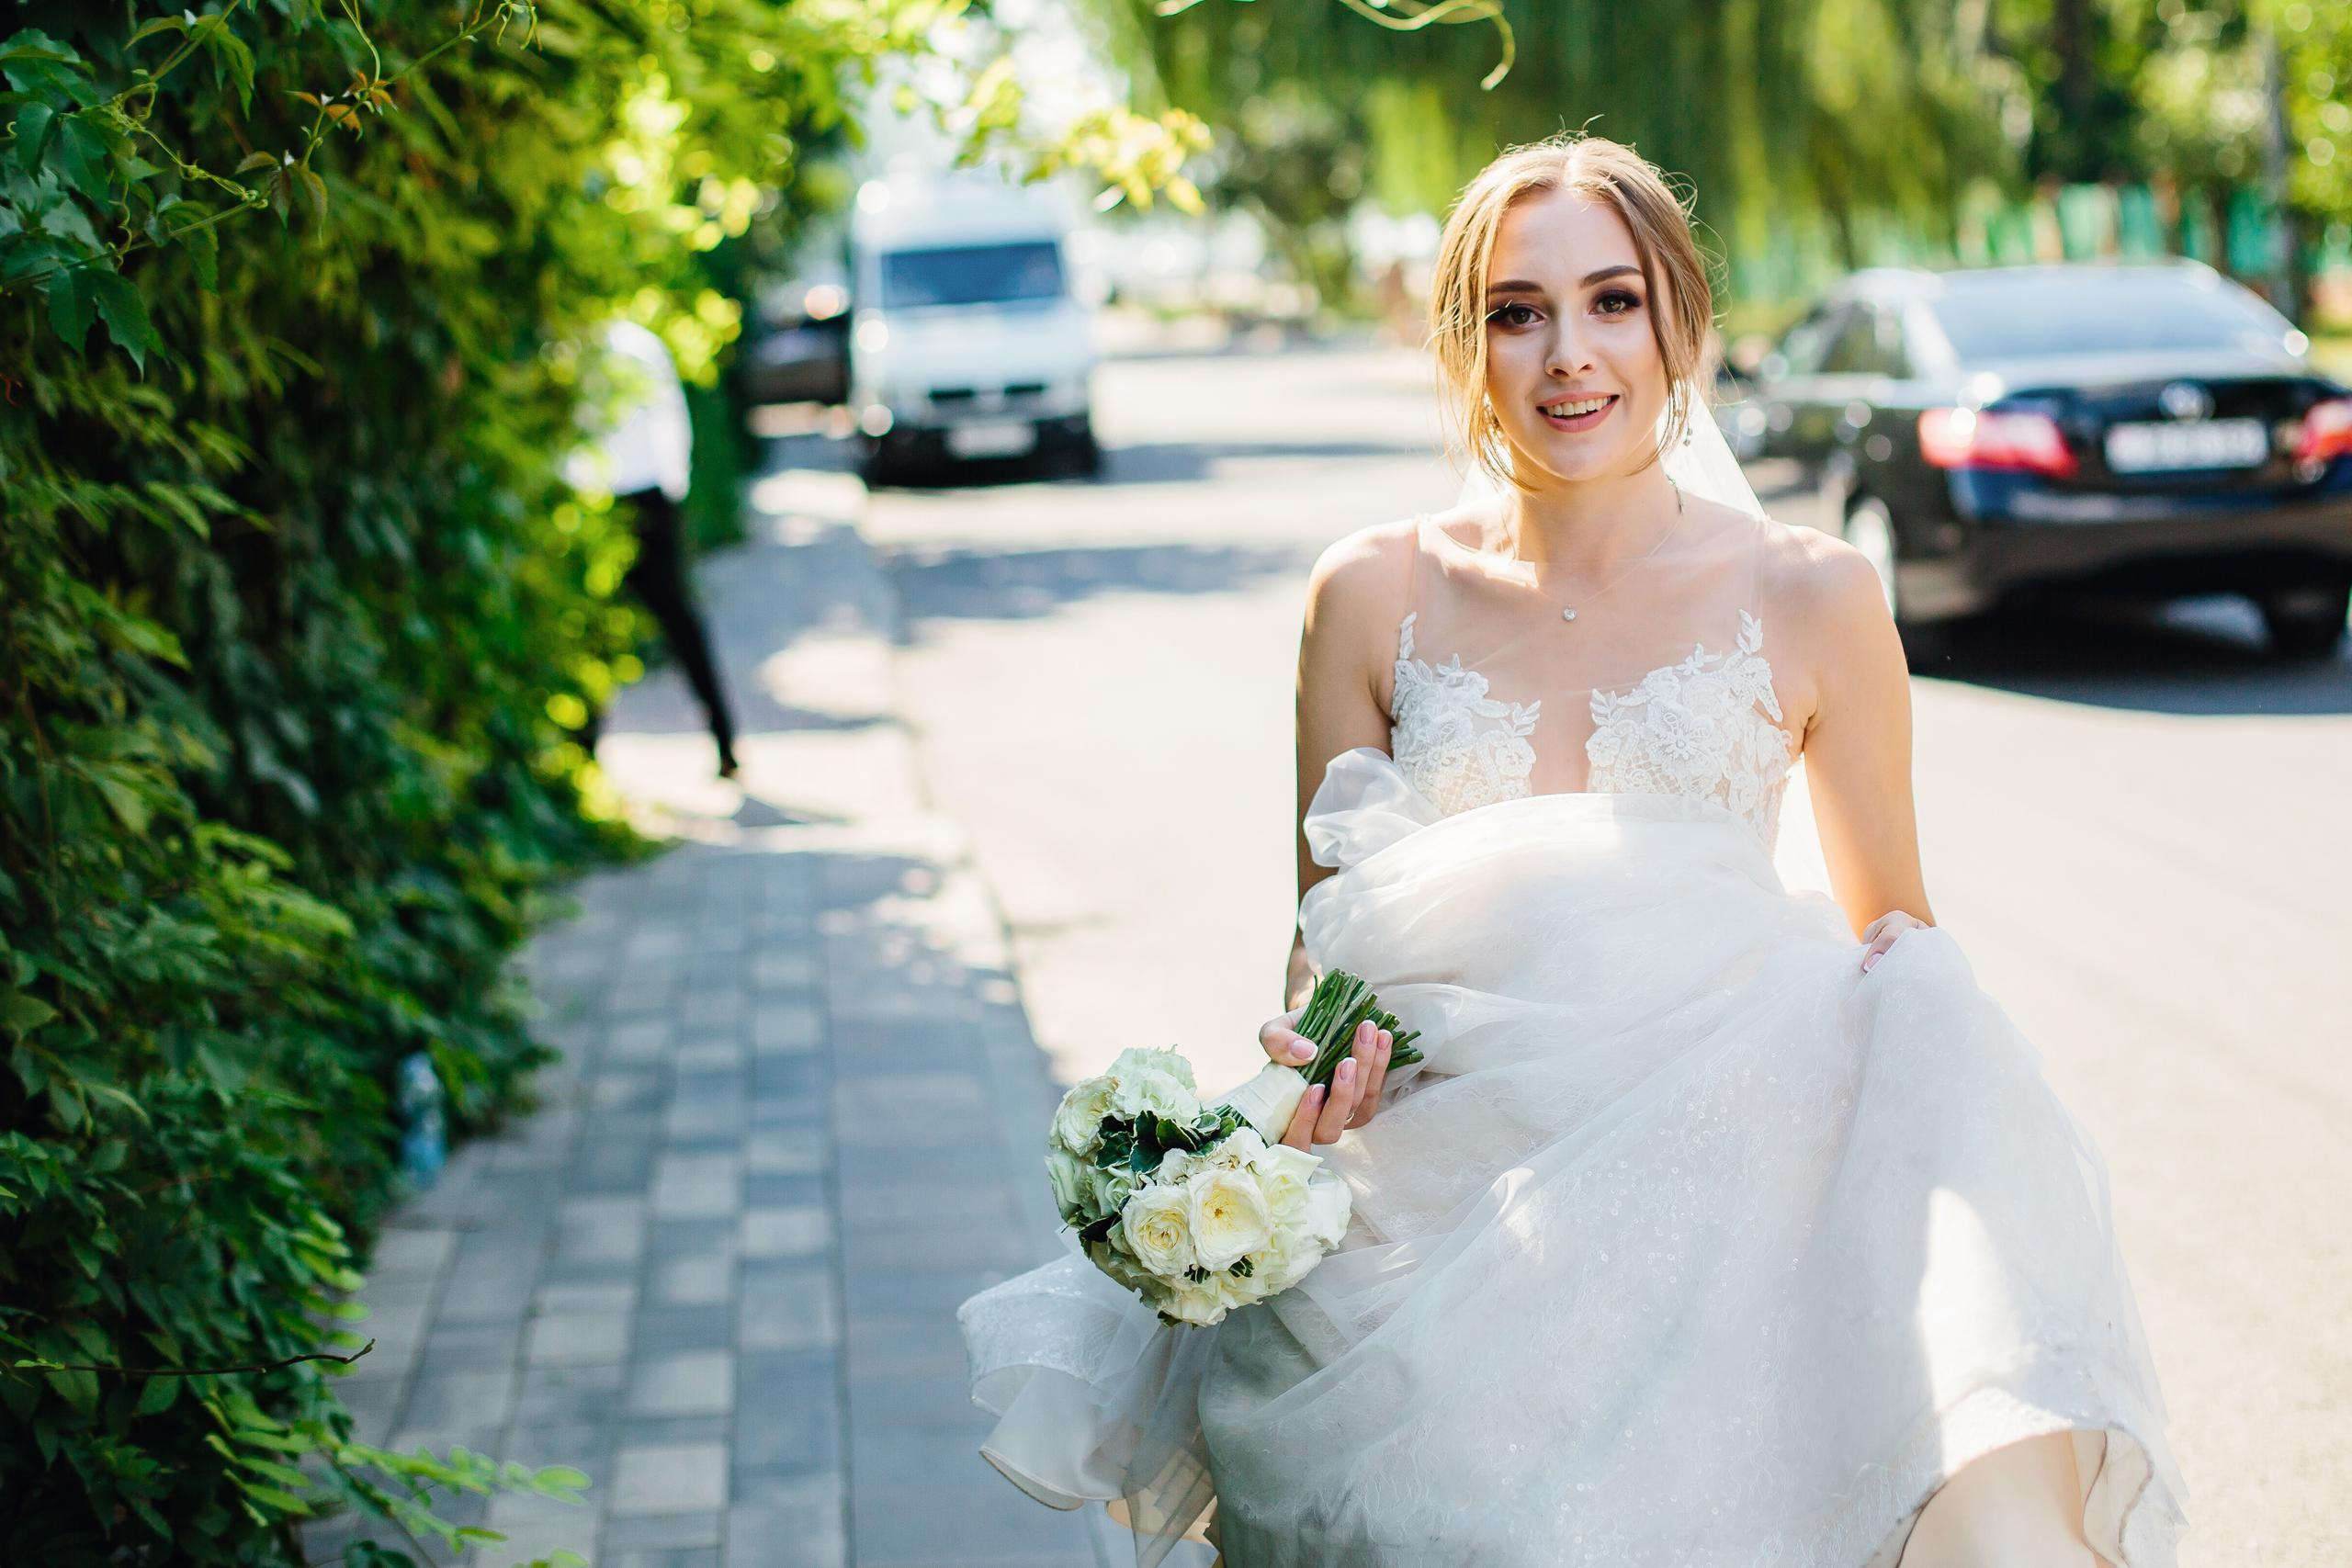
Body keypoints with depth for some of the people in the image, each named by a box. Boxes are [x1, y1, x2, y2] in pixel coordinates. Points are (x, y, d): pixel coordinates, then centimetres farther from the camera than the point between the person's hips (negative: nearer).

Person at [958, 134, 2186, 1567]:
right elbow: (1326, 923, 16)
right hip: (1446, 1157, 0)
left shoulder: (1810, 599, 7)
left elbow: (1893, 925, 14)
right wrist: (1300, 1060, -4)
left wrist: (1910, 1015, -7)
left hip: (1720, 1141, 1)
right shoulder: (1377, 598, 10)